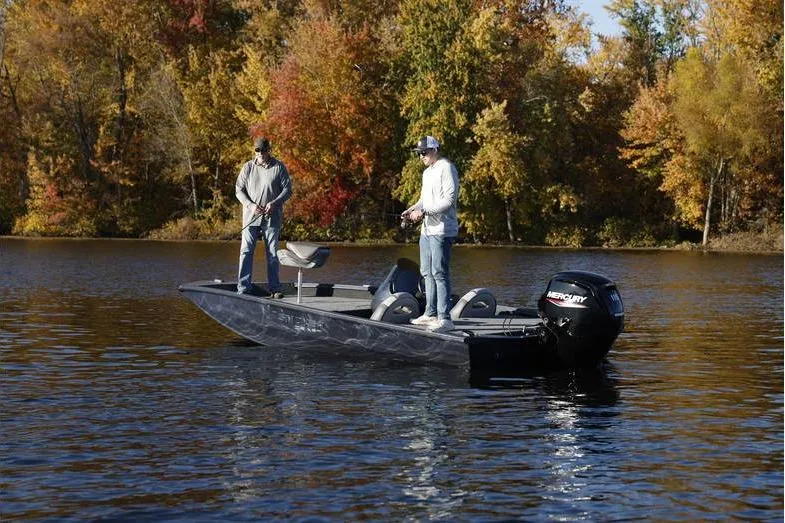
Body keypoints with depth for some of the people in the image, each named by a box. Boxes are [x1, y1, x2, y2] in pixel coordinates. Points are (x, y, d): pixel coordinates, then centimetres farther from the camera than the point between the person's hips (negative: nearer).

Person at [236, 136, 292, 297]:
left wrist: (274, 203, -16)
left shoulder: (279, 167, 1)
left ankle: (274, 288, 12)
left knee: (272, 253, 5)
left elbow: (287, 189, 0)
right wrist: (250, 205, -11)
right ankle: (243, 288, -4)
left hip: (272, 217, -1)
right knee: (246, 251, -5)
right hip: (251, 217, 1)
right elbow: (239, 190, 5)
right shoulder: (248, 167, 5)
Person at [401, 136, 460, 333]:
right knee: (427, 272, 14)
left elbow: (449, 200, -18)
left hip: (442, 230, -10)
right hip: (427, 229, 10)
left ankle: (445, 318, -13)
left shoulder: (446, 168, -11)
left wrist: (423, 211, -19)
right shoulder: (427, 172, 20)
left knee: (439, 273, -13)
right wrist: (412, 209, 7)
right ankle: (430, 313, 23)